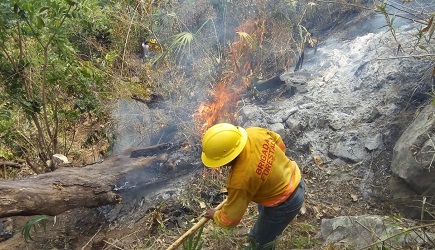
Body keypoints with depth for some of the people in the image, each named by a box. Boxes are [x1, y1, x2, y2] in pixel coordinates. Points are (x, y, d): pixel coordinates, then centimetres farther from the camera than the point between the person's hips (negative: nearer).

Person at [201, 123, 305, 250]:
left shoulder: (240, 179, -36)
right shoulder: (255, 132, -20)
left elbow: (229, 219, -19)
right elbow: (279, 142, 3)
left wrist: (215, 215, 3)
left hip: (284, 204, -9)